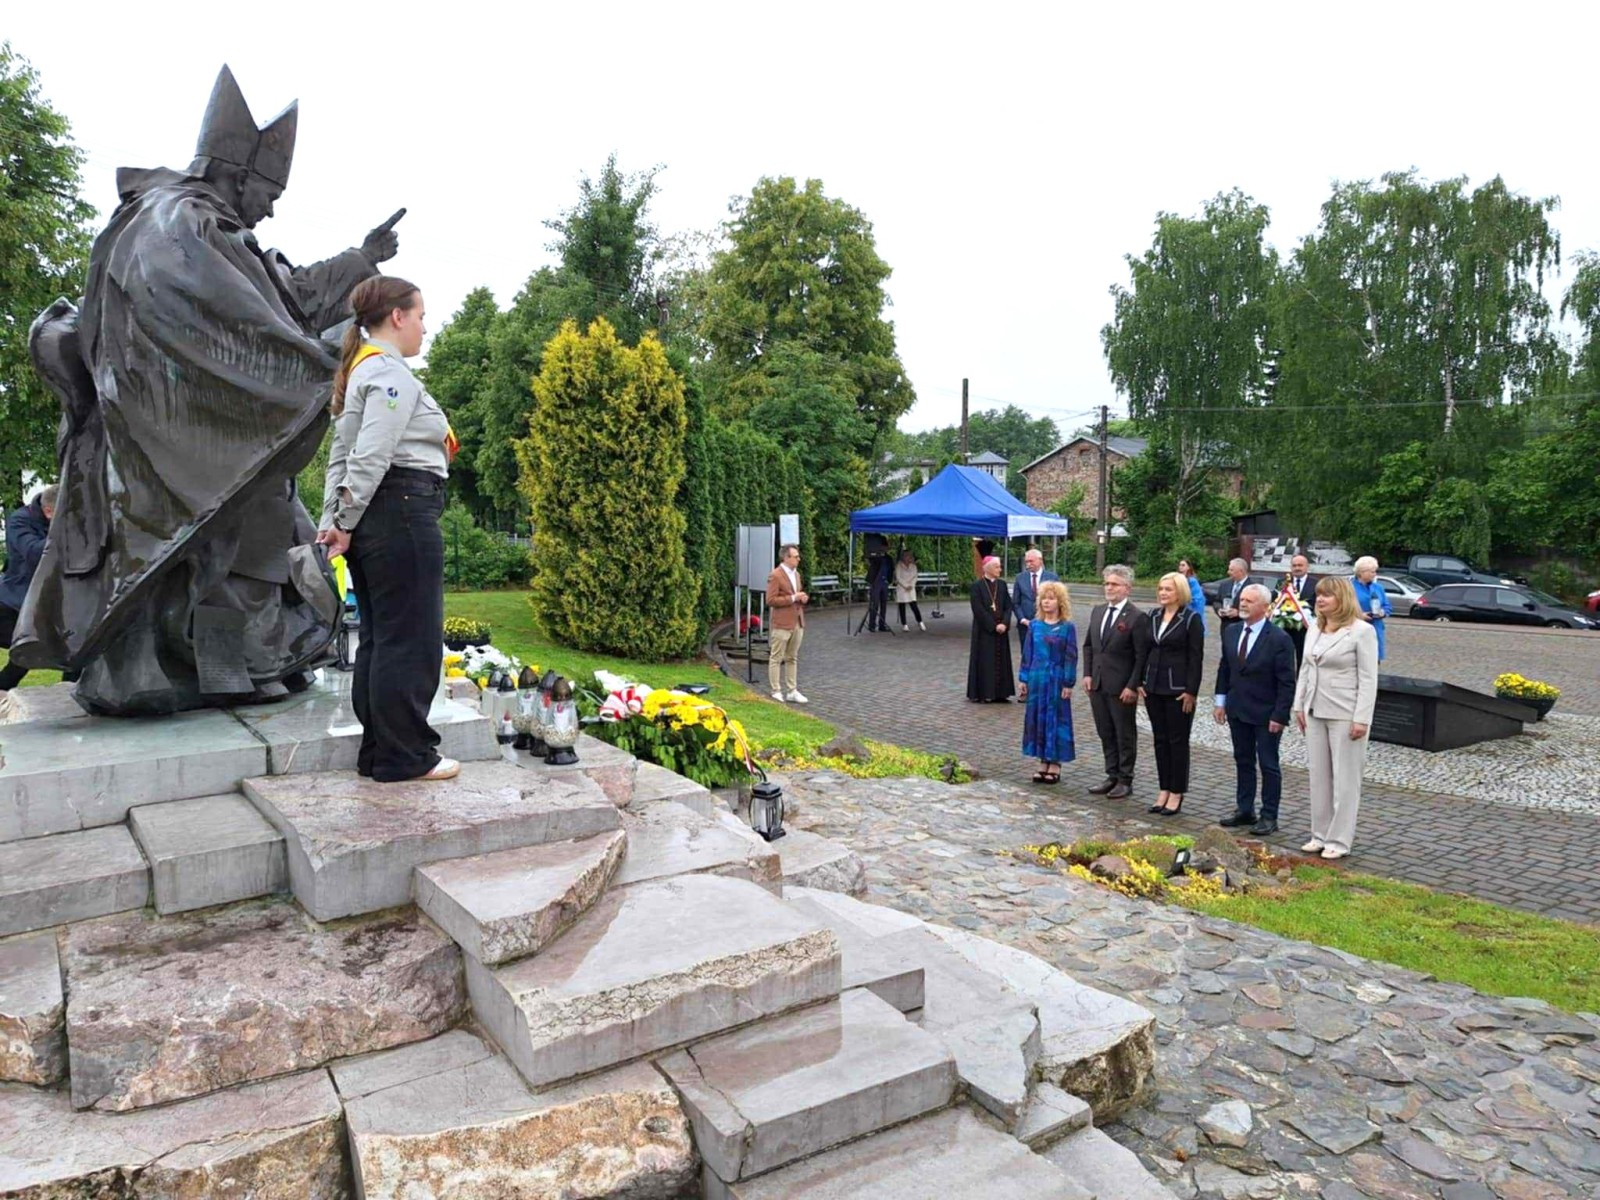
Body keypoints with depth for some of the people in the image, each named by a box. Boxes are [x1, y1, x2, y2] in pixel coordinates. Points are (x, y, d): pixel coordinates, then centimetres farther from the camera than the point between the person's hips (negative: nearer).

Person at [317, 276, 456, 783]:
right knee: (411, 639, -4)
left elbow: (342, 455, 17)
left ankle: (378, 751, 20)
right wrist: (347, 523, -11)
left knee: (379, 637, 13)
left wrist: (332, 521, 13)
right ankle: (406, 755, 4)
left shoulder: (361, 370, 22)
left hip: (372, 517, 10)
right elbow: (370, 457, -19)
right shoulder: (391, 373, -10)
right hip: (402, 511, -10)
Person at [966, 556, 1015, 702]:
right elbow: (978, 610, -13)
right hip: (984, 631, -5)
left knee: (1001, 661, 7)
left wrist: (1004, 623, -11)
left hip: (1001, 629, 5)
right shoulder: (976, 586, -8)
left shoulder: (1002, 584, 7)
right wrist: (993, 626, -15)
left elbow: (1008, 606, 5)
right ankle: (983, 693, 7)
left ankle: (1000, 692, 15)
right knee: (985, 661, -1)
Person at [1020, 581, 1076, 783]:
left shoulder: (1067, 627, -6)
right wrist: (1024, 679, 7)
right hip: (1037, 679, 4)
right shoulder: (1034, 625, 5)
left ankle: (1055, 762, 14)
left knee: (1056, 718, 4)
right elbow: (1028, 654, 9)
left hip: (1057, 680, -4)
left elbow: (1071, 657, -6)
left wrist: (1068, 684, -9)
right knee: (1036, 718, 8)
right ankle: (1043, 761, 19)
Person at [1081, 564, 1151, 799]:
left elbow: (1142, 656, -13)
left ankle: (1125, 781, 17)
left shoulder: (1137, 617, -12)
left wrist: (1132, 686, -16)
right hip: (1097, 683, 7)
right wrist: (1087, 674, 5)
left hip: (1121, 688, -6)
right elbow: (1088, 645, 15)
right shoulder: (1097, 611, 9)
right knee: (1106, 734, 14)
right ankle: (1112, 776, 24)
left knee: (1125, 735, 6)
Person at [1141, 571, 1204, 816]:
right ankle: (1164, 790, 20)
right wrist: (1141, 682, 7)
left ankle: (1176, 793, 11)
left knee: (1178, 741, 3)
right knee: (1160, 740, 11)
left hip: (1178, 690, -6)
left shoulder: (1191, 619, -8)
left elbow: (1196, 658, -10)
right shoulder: (1153, 615, 9)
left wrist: (1191, 691, -13)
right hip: (1153, 686, 6)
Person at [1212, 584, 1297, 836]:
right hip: (1237, 710, 6)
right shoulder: (1231, 632, 4)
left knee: (1269, 765, 5)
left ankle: (1269, 817, 14)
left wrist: (1279, 716, -16)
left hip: (1266, 714, -6)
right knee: (1243, 762, 15)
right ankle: (1244, 810, 25)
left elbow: (1286, 682, -13)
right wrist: (1220, 702, 8)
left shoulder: (1279, 639, -14)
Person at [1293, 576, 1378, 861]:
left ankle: (1339, 840, 9)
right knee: (1319, 776, 12)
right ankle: (1320, 835, 22)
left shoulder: (1361, 631, -10)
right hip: (1316, 712, 7)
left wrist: (1362, 719, -16)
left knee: (1345, 779, 2)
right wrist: (1299, 706, 12)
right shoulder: (1314, 629, 10)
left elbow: (1368, 679, -12)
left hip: (1345, 715, -7)